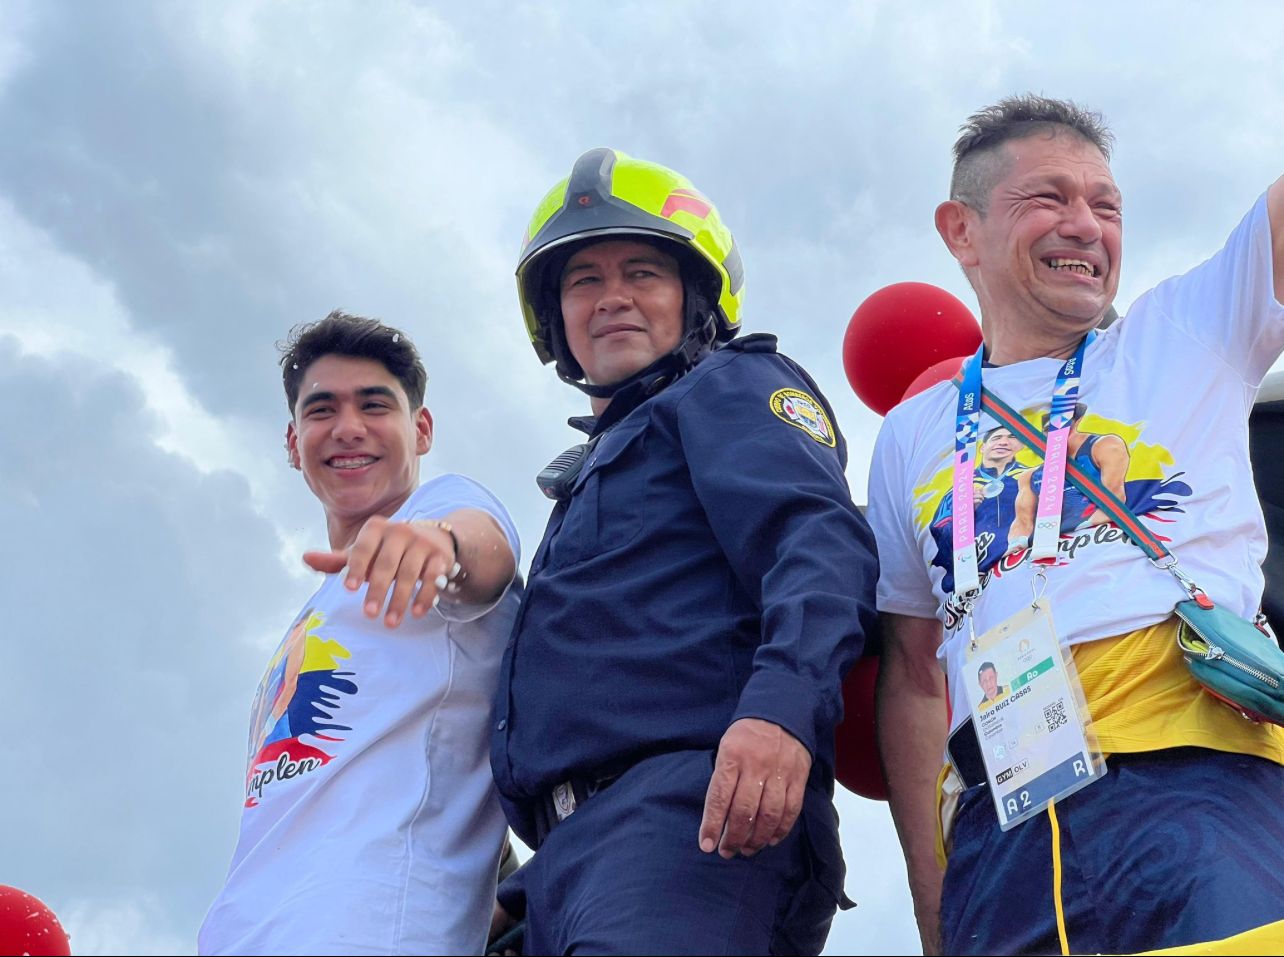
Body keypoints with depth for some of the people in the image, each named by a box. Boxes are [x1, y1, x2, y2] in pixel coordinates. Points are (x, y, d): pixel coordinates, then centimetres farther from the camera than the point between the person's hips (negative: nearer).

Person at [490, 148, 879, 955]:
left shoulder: (733, 388, 9)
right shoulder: (591, 474, 35)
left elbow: (823, 546, -11)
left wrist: (780, 706, -28)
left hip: (687, 805, -9)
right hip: (570, 852, 9)